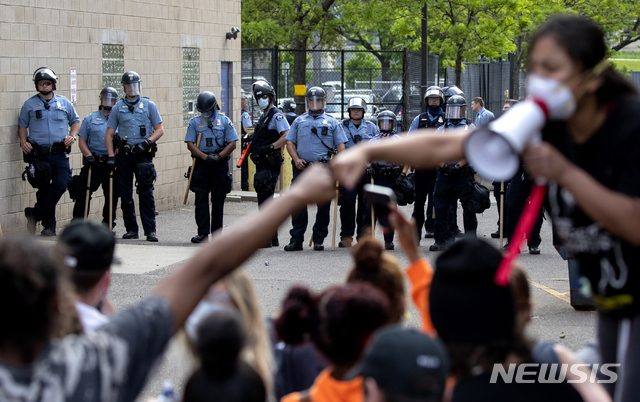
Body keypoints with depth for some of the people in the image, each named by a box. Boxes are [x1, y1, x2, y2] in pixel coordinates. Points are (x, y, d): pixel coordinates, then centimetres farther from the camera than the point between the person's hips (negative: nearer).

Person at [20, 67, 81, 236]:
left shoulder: (64, 103, 10)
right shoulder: (29, 104, 7)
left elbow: (75, 121, 20)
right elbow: (22, 125, 12)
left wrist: (72, 136, 3)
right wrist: (23, 142, -4)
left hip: (60, 154, 1)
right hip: (39, 154, -1)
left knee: (61, 185, -14)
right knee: (44, 189, 3)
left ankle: (34, 214, -4)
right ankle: (49, 225, 12)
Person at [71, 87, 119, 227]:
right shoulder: (90, 119, 10)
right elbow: (82, 141, 8)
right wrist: (88, 155, -8)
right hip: (93, 162, -1)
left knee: (112, 195, 5)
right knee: (83, 192, -6)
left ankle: (108, 224, 15)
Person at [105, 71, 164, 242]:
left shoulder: (149, 105, 8)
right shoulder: (118, 108, 10)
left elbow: (159, 129, 6)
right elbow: (109, 134, 10)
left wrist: (147, 143, -10)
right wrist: (111, 156, -1)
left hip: (143, 154, -2)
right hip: (124, 155, 2)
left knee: (146, 193, -7)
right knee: (125, 194, 4)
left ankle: (150, 230, -7)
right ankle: (131, 229, 13)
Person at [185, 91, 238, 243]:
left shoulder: (225, 121, 4)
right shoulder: (194, 122, 6)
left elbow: (232, 143, 0)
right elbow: (190, 144, 0)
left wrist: (218, 157, -13)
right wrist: (205, 157, -14)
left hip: (220, 164, 0)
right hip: (201, 164, 0)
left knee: (218, 200, 5)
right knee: (201, 199, -5)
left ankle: (217, 232, 13)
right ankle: (203, 233, -5)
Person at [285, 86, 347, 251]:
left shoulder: (331, 122, 13)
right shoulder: (299, 121, 17)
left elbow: (340, 145, 9)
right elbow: (290, 142, 14)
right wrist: (296, 159, -3)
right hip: (302, 168, 1)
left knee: (323, 205, 1)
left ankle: (319, 239, 11)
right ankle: (296, 239, 1)